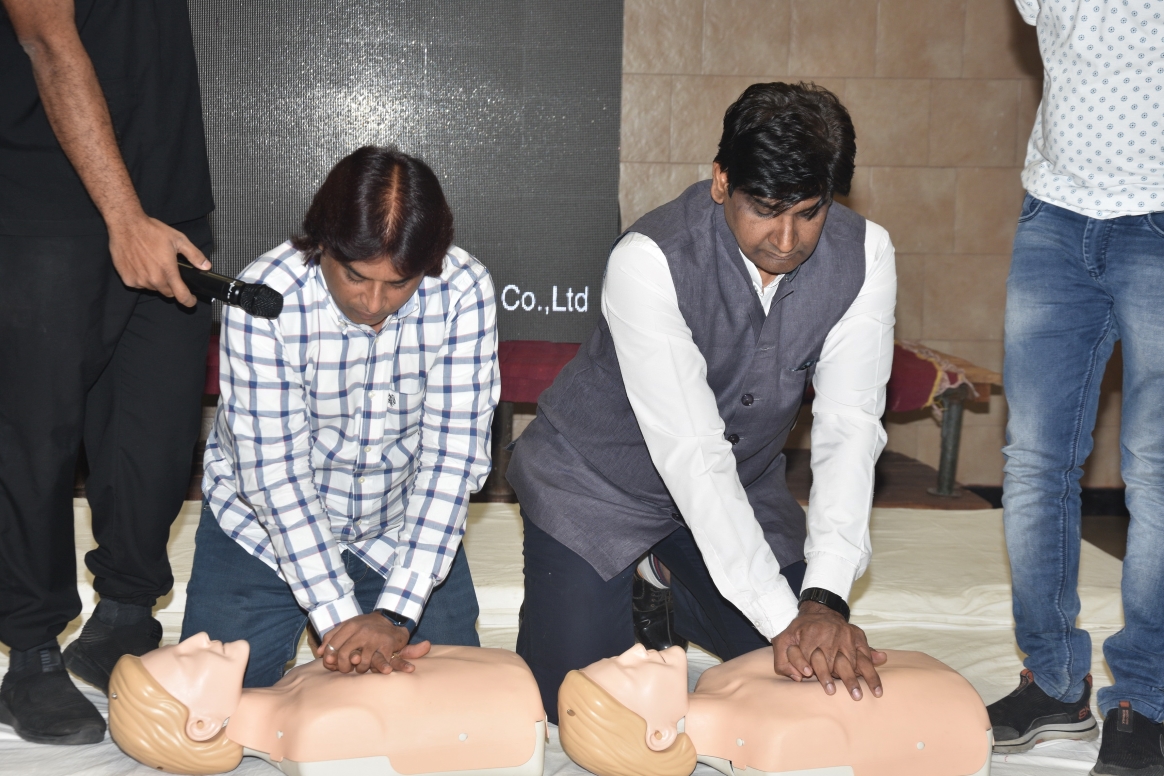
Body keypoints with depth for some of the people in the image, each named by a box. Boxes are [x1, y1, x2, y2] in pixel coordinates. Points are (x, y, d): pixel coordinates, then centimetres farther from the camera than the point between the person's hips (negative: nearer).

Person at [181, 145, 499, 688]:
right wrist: (340, 618, -31)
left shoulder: (464, 292, -22)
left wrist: (395, 613, -29)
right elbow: (275, 470, -26)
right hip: (264, 526, -1)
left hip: (403, 527, 1)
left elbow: (453, 457, -23)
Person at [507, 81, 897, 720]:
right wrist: (781, 616, -40)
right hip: (598, 478, -4)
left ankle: (663, 606, 27)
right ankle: (613, 607, 22)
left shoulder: (865, 256, -20)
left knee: (826, 673, 4)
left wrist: (824, 598, -35)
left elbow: (849, 429, -23)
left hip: (743, 484, 4)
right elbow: (691, 453, -37)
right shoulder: (649, 260, -33)